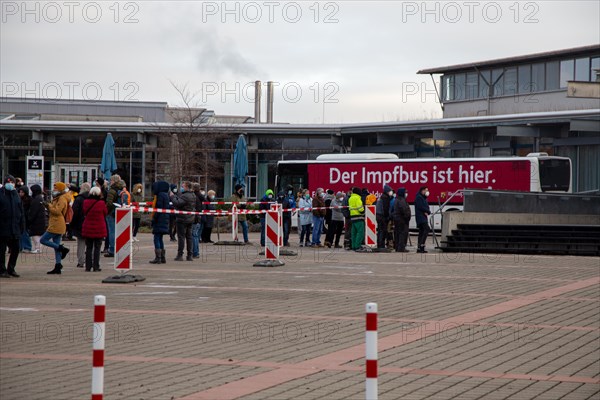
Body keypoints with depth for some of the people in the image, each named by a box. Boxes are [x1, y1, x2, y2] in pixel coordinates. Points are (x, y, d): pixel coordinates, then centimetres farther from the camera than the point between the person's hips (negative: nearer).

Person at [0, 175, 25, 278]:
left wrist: (22, 226, 9)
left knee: (15, 250, 8)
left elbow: (22, 212, 15)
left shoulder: (16, 195, 12)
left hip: (15, 229, 5)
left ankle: (11, 269, 21)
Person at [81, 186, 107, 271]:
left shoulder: (85, 202, -4)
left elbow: (83, 213, 9)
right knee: (97, 248, 4)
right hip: (99, 229, -3)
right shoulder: (101, 203, -14)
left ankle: (88, 267, 9)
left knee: (89, 248, 11)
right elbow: (106, 213, 1)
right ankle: (96, 267, 2)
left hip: (87, 228, 3)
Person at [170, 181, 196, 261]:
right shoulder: (193, 196, 13)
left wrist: (172, 196, -12)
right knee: (189, 237, 11)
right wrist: (174, 195, 12)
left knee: (181, 237, -5)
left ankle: (180, 255, -5)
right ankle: (190, 255, 12)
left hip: (182, 219, -9)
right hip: (190, 219, 9)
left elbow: (177, 203, -26)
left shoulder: (185, 196, -18)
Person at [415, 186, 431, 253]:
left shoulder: (423, 198, 23)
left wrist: (427, 212, -6)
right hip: (420, 217, -10)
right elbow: (420, 207, -18)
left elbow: (426, 207, 16)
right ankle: (421, 245, -25)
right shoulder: (419, 197, -8)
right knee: (426, 229, -21)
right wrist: (428, 211, -6)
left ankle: (419, 248, 9)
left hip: (423, 217, 10)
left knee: (422, 231, 8)